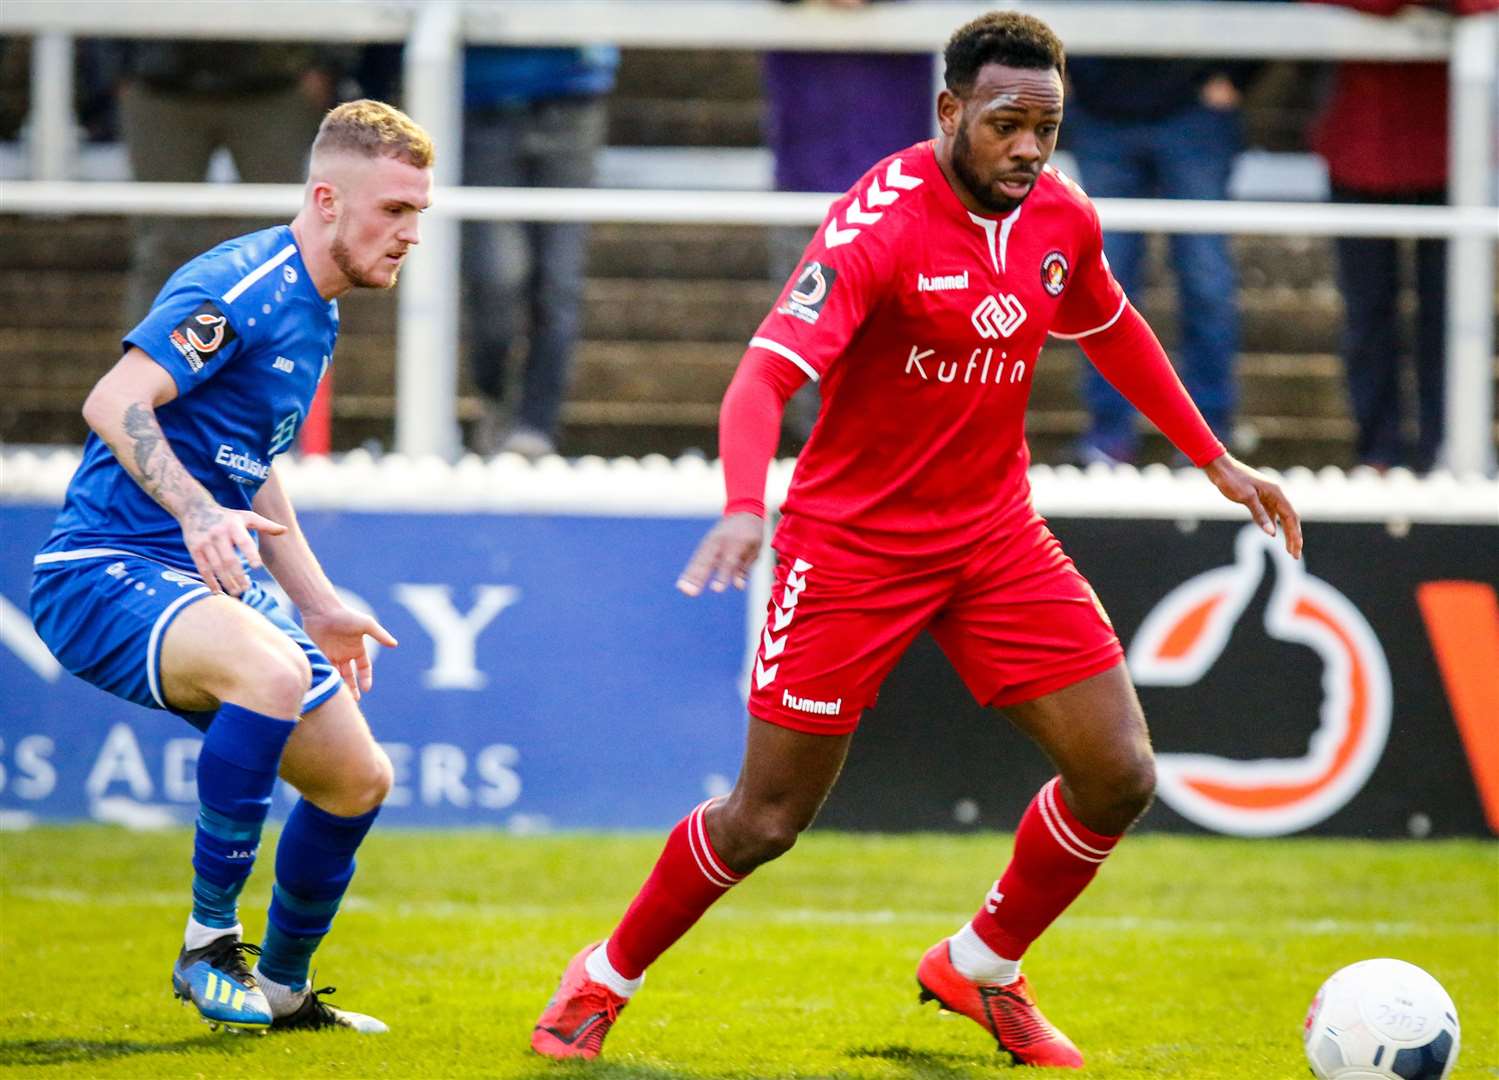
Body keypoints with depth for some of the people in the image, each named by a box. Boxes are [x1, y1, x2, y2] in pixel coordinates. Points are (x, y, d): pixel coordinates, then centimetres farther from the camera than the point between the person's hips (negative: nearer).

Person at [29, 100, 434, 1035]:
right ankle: (209, 943, -24)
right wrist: (198, 511, -41)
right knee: (272, 675, -37)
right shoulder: (240, 287, -15)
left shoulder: (315, 316, 16)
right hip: (108, 571, -10)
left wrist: (318, 604, 28)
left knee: (359, 780, 9)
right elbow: (113, 402, -28)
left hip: (214, 584, 10)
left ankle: (282, 988, 31)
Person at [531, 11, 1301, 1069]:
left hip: (995, 534, 6)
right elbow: (765, 375, -32)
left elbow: (1112, 332, 21)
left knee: (1118, 775, -4)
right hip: (852, 542, -6)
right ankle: (605, 980, 22)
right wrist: (745, 506, -49)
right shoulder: (880, 224, -22)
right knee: (766, 820, -3)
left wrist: (1215, 458, 22)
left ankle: (981, 969, 20)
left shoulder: (1061, 219, -1)